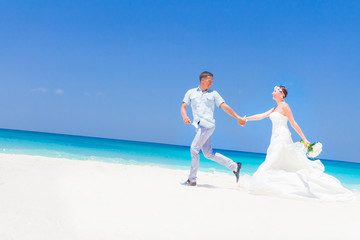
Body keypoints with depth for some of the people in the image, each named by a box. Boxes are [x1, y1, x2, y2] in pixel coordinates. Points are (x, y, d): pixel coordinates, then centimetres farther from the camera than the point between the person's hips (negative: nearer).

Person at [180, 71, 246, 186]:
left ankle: (192, 179, -6)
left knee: (194, 149, -13)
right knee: (208, 154, 5)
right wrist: (185, 116, -15)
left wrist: (238, 118, 7)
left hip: (207, 125, -4)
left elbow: (225, 107, 11)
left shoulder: (213, 94, 12)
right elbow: (183, 107, 7)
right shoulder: (191, 93, 16)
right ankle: (234, 166, 15)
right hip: (198, 126, 4)